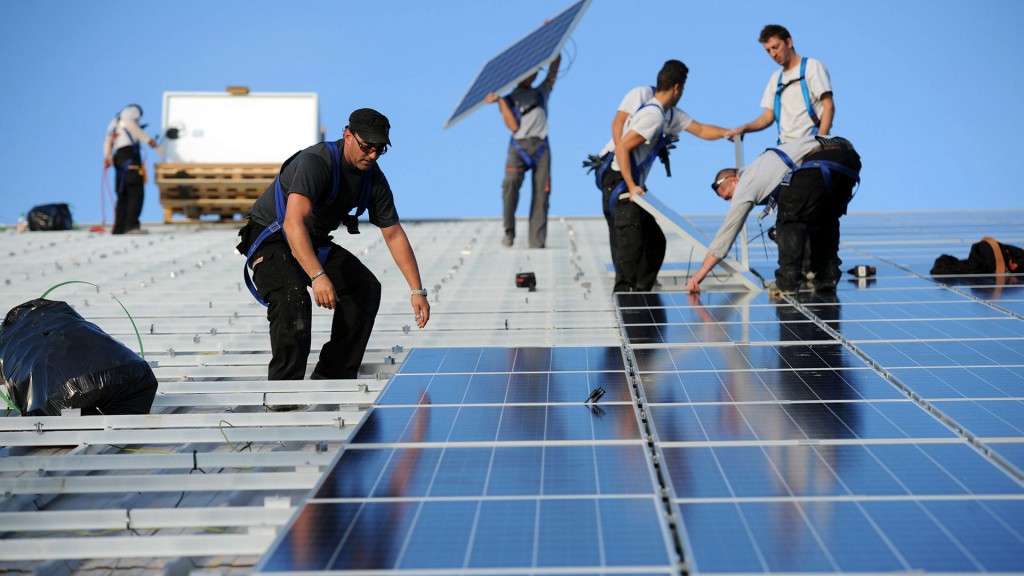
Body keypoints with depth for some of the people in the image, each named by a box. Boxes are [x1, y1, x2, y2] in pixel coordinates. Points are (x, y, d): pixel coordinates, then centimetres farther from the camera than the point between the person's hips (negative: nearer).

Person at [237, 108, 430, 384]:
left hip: (315, 243, 8)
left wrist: (417, 290, -4)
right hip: (272, 240, -8)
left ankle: (334, 375, 4)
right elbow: (294, 222, -43)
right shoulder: (316, 162, -30)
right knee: (293, 298, -31)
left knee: (366, 288, -2)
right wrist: (318, 276, -54)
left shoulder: (373, 178, -6)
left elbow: (394, 235, 1)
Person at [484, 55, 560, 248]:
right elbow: (513, 126, 0)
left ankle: (537, 242, -6)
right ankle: (509, 230, -17)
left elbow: (554, 66, 16)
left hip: (541, 147, 2)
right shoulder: (509, 99, 16)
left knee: (541, 192, -6)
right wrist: (500, 101, -4)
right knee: (511, 181, -28)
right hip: (519, 147, -2)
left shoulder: (541, 92, 23)